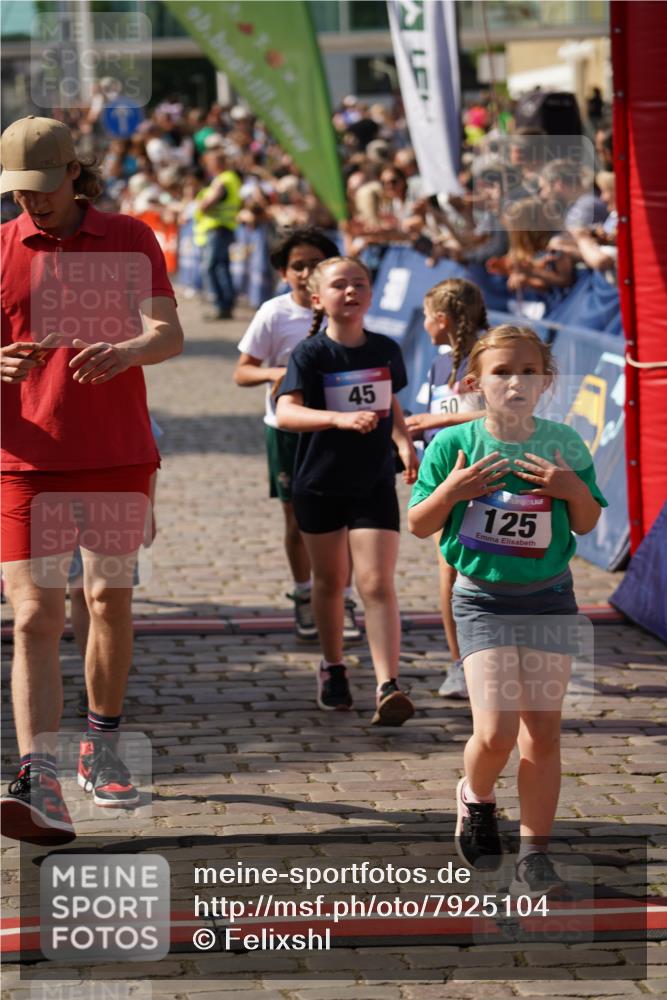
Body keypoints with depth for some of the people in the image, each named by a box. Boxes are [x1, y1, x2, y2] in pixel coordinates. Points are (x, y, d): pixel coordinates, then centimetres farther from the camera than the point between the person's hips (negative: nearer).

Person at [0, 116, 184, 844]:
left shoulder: (130, 240, 3)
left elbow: (169, 334, -8)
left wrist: (127, 351, -31)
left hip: (117, 456, 1)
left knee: (111, 601, 11)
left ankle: (101, 749, 31)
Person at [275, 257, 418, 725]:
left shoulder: (386, 350, 1)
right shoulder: (310, 354, -11)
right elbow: (286, 413, -26)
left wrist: (404, 441, 1)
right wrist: (340, 418, -40)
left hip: (375, 484, 1)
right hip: (319, 484, -1)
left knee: (377, 584, -9)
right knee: (330, 579, 14)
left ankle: (388, 687, -15)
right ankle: (333, 669, 34)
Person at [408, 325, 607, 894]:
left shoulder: (563, 445, -1)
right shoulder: (454, 445, -6)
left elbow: (587, 524, 6)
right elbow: (419, 525, -1)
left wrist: (575, 489, -13)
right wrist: (451, 490, -19)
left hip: (549, 598, 2)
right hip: (483, 601, -2)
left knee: (542, 735, 2)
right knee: (496, 732, -13)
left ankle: (535, 854, 12)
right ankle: (476, 799, 20)